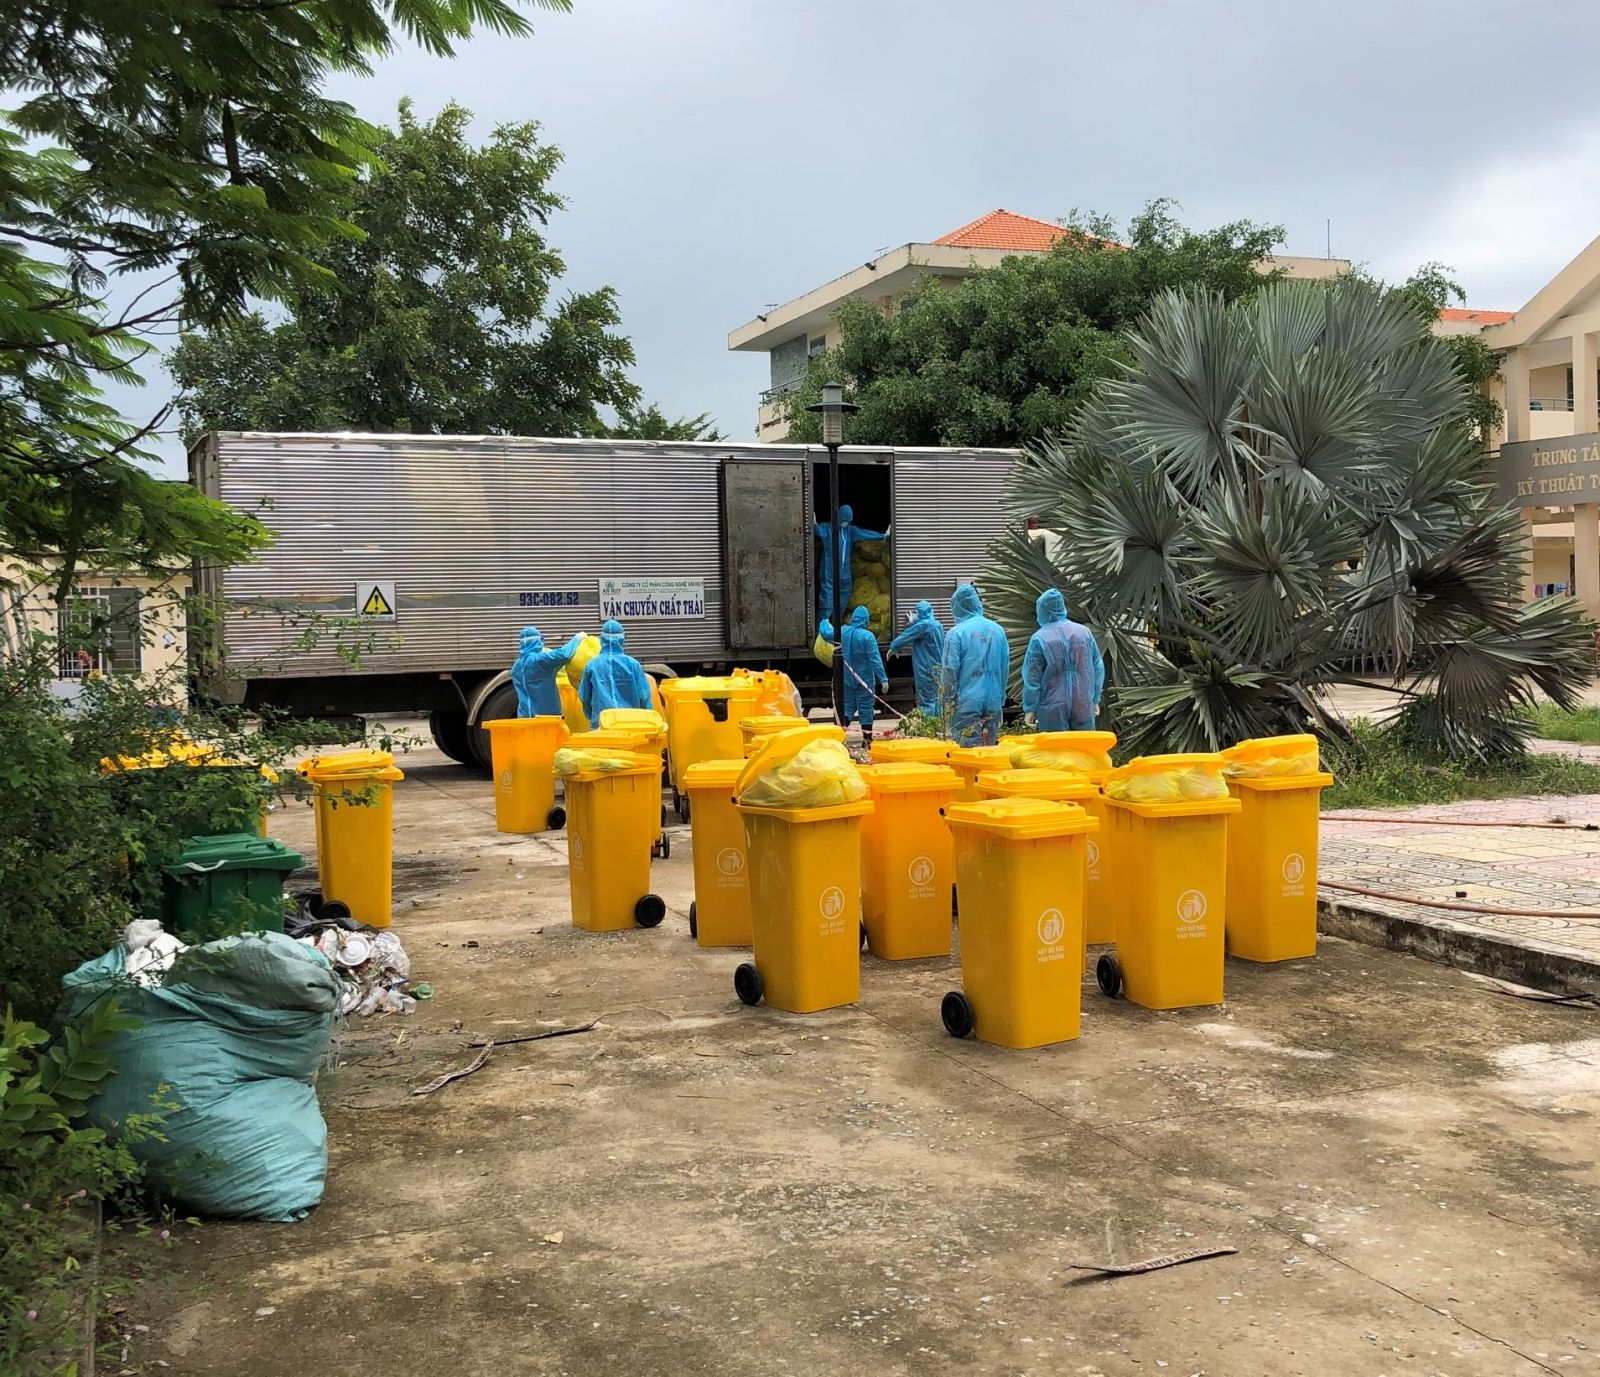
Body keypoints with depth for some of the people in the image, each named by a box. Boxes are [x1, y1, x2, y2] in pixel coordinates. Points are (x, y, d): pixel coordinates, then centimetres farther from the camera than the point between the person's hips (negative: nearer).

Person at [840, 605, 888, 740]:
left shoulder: (843, 632, -3)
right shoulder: (867, 636, -17)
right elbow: (875, 659, -20)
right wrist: (884, 679, -19)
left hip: (847, 678, 4)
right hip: (865, 679, -4)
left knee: (848, 706, 13)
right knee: (866, 709, 4)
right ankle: (867, 739, 8)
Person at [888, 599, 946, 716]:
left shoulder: (924, 625, -14)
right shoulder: (937, 625, 12)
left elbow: (906, 636, -11)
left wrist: (893, 647, 6)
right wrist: (913, 623, 28)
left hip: (926, 670, -8)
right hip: (937, 669, 8)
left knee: (926, 702, -7)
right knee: (936, 699, 11)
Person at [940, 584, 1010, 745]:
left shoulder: (956, 633, -10)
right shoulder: (997, 630, 6)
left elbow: (949, 672, -10)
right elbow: (1006, 667, 11)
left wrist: (947, 705, -3)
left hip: (967, 702, -5)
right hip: (994, 701, 5)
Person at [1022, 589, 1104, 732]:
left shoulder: (1039, 639, -10)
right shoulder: (1084, 632, 2)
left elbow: (1032, 679, -7)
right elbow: (1098, 669, 7)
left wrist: (1030, 708, 2)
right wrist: (1095, 699, 16)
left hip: (1053, 708, -3)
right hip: (1083, 705, 3)